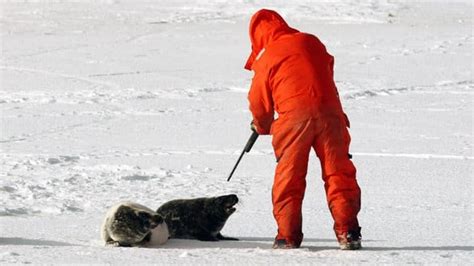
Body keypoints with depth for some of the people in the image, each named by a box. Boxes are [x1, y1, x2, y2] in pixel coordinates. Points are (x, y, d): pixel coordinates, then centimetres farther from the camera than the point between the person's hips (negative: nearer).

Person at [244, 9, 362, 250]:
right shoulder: (312, 42, 20)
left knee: (288, 175, 6)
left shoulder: (266, 57, 9)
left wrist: (263, 126, 35)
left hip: (294, 114, -3)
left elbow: (258, 101, 14)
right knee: (338, 171, 6)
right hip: (329, 109, 3)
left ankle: (288, 236, 3)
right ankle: (347, 231, -2)